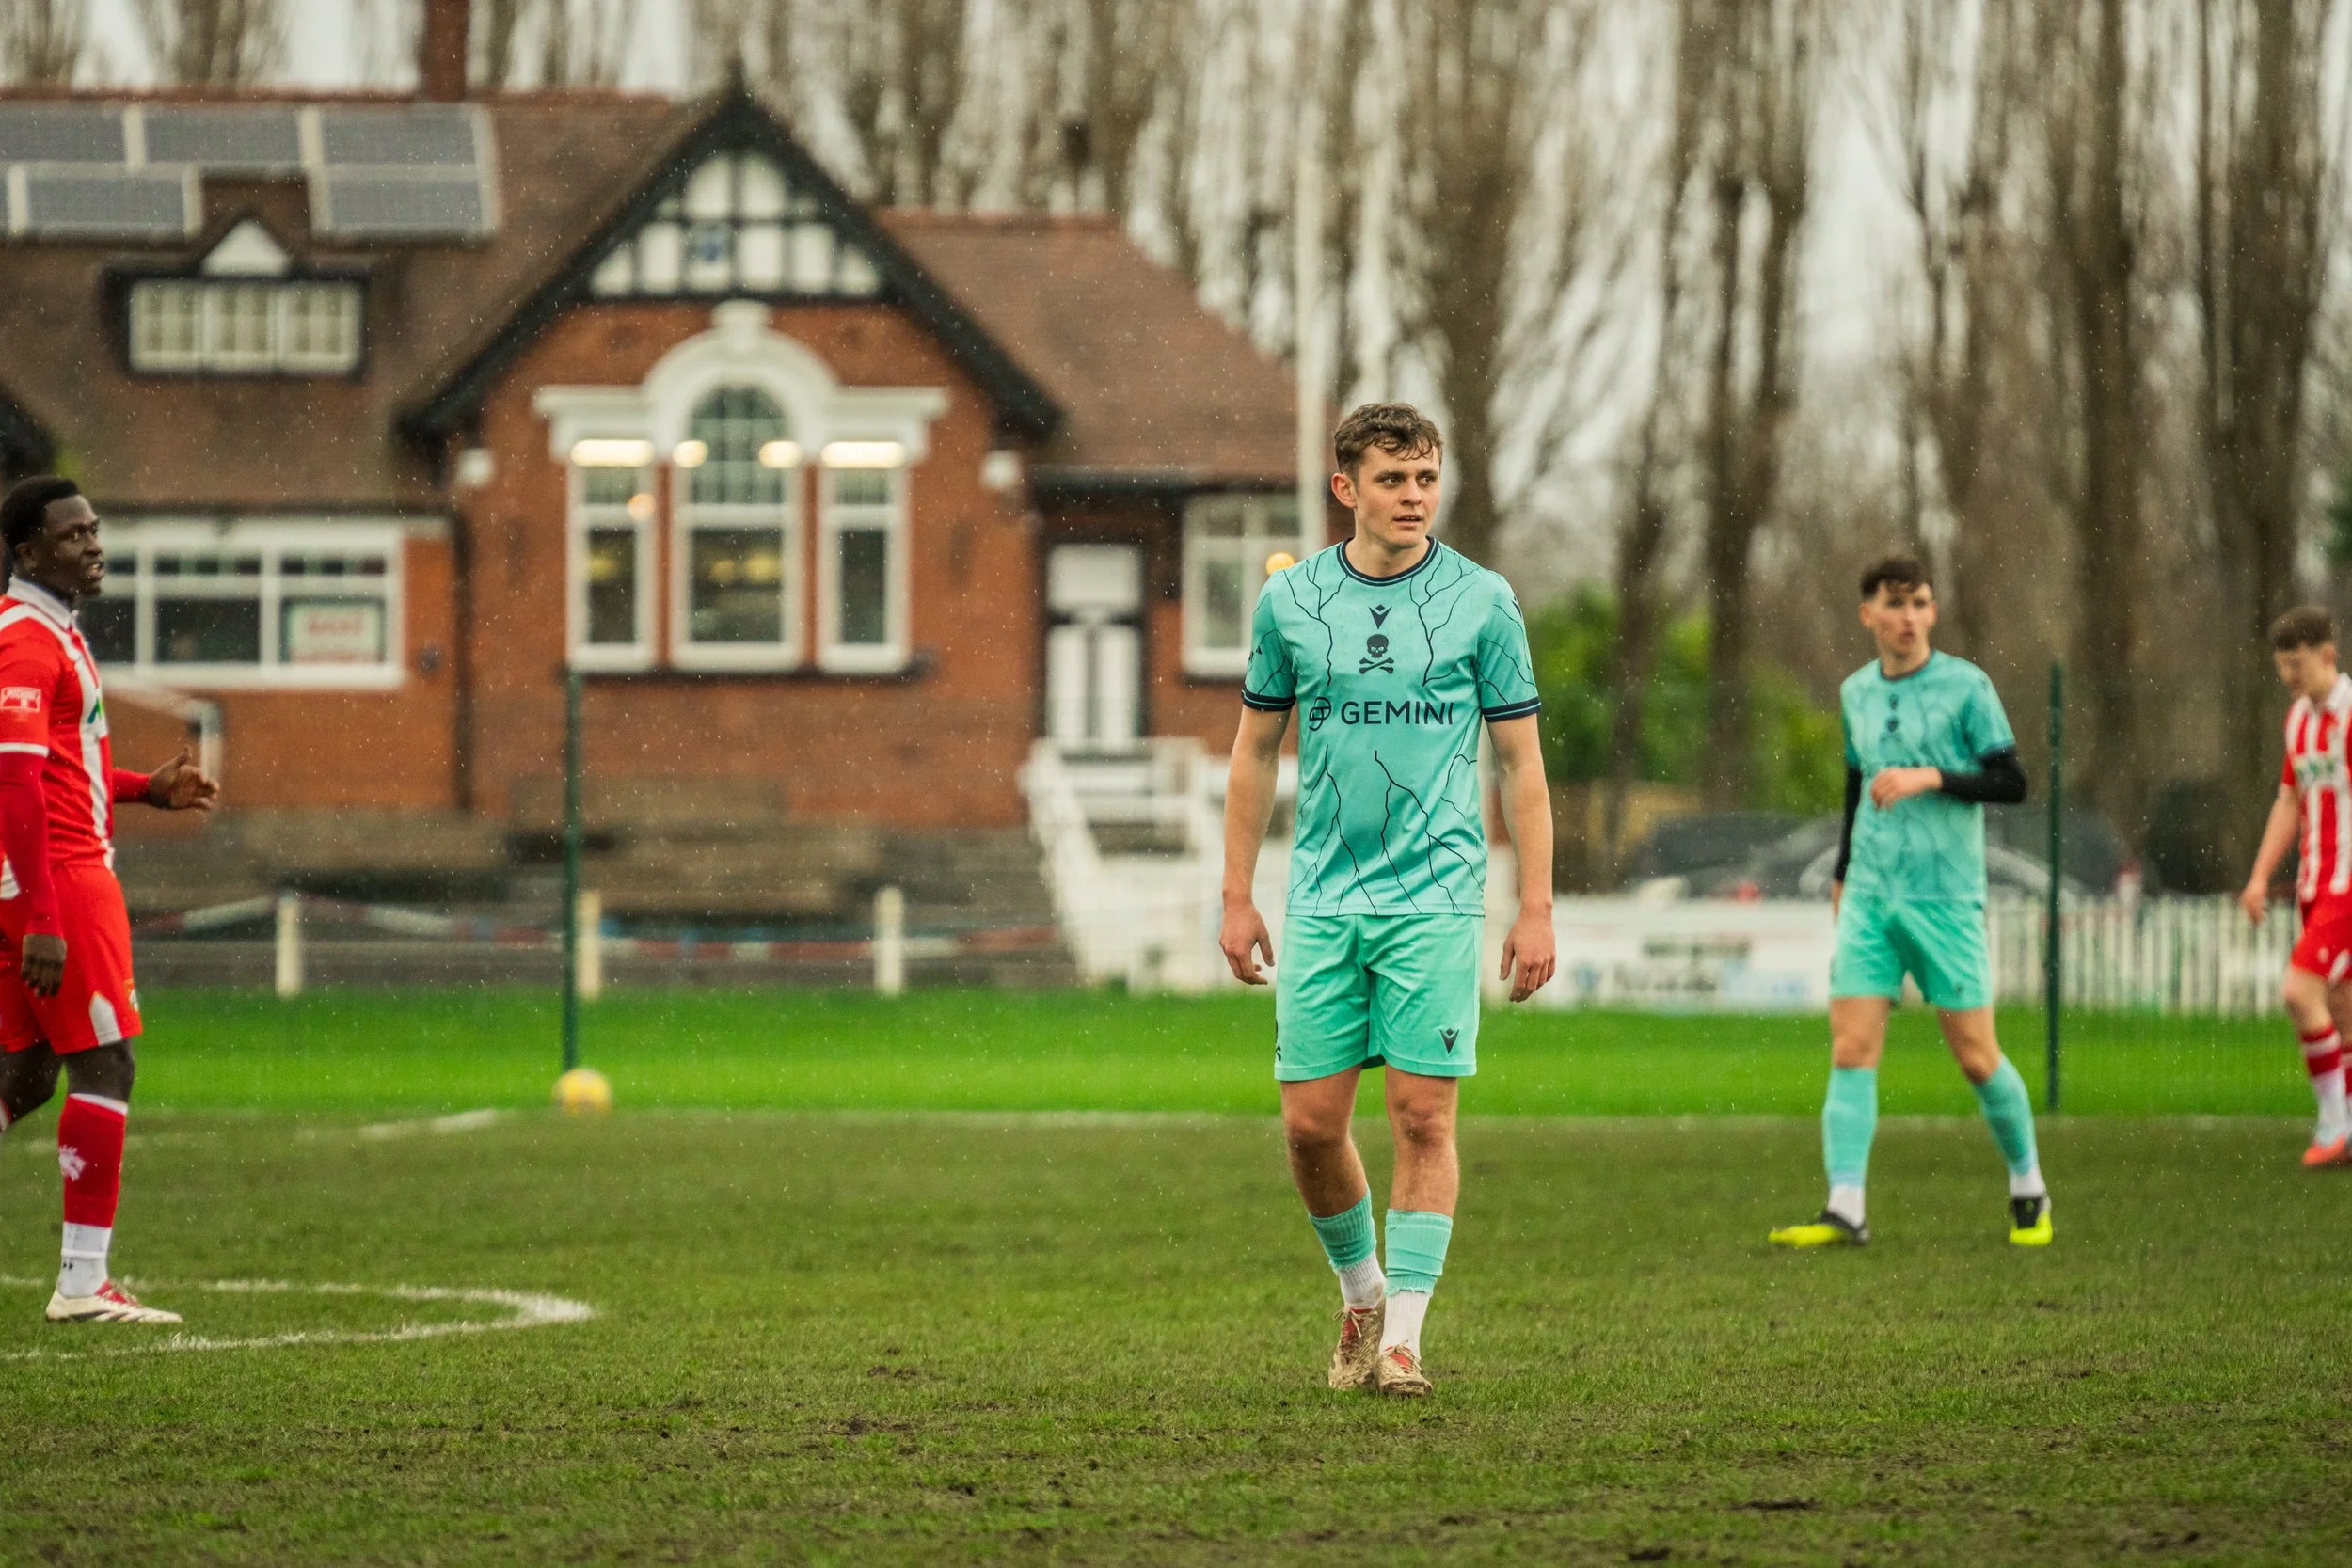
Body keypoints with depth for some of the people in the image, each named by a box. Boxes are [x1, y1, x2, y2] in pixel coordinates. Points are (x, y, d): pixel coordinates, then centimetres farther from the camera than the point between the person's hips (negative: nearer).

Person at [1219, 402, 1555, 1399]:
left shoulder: (1483, 603, 1)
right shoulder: (1289, 601, 6)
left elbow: (1521, 763, 4)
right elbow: (1256, 753, 14)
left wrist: (1536, 909, -2)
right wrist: (1237, 896, 9)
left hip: (1437, 898, -2)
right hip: (1323, 901, 2)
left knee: (1423, 1115, -6)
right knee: (1311, 1121, 1)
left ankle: (1401, 1337, 0)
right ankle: (1360, 1291, 24)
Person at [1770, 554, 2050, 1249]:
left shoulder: (1965, 686, -4)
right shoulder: (1855, 693, 11)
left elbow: (2010, 781, -6)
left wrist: (1931, 778, -18)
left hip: (1946, 897, -4)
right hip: (1869, 897, 4)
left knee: (1976, 1056, -1)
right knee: (1851, 1049, -8)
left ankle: (2029, 1190, 20)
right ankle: (1845, 1210, -11)